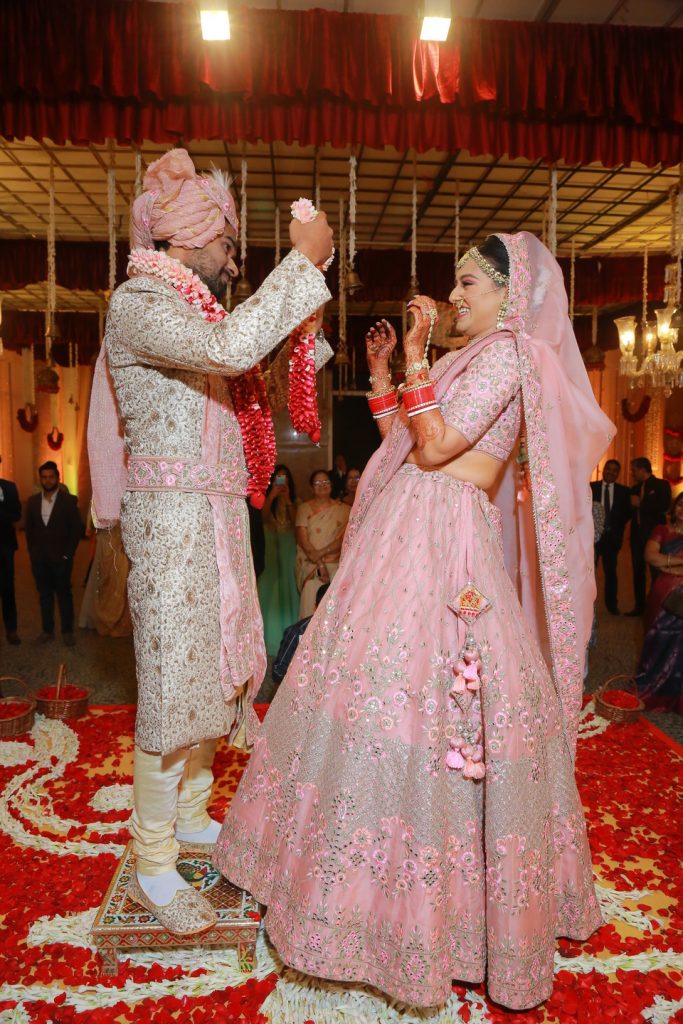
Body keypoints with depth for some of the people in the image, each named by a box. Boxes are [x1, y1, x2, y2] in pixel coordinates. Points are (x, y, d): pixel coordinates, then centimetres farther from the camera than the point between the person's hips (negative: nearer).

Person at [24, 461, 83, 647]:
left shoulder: (69, 500, -3)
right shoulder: (32, 501, 8)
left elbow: (77, 529, -4)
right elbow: (29, 529, 13)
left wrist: (68, 554, -8)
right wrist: (32, 553, 6)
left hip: (61, 557, -3)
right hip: (39, 559, 3)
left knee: (64, 594, 4)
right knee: (44, 594, 9)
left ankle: (67, 631, 12)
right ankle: (47, 630, 18)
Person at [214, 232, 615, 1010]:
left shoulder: (508, 354, -6)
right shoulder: (474, 358, 23)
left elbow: (433, 449, -16)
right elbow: (407, 445, 19)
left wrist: (416, 359, -14)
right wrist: (381, 376, 17)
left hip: (444, 542, -9)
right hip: (411, 535, 9)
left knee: (410, 696, -6)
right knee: (383, 689, 14)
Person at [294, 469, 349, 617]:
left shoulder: (342, 509, 9)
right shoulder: (304, 508, 7)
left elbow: (344, 539, -1)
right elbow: (303, 540, -1)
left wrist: (321, 553, -12)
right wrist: (320, 565, -9)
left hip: (336, 563, 0)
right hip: (310, 564, 0)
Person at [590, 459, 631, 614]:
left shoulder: (624, 491, 5)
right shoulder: (590, 487, 0)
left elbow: (627, 513, 7)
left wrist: (618, 527, -5)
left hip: (612, 536, 2)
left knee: (611, 571, 10)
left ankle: (612, 604, 20)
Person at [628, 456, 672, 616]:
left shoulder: (661, 485, -4)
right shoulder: (635, 488, 14)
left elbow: (664, 506, -18)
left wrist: (640, 504, -15)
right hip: (637, 535, 6)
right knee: (638, 571, 8)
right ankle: (639, 606, 16)